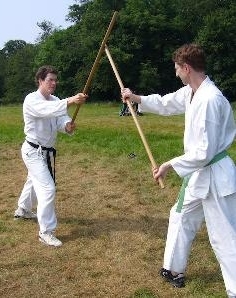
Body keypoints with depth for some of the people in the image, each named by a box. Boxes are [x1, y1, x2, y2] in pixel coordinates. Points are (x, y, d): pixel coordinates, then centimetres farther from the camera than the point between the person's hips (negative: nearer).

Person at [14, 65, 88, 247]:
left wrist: (68, 126, -35)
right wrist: (70, 101, -56)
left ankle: (23, 210, 53)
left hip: (46, 151, 9)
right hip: (33, 151, -9)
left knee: (35, 181, 27)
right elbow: (47, 110, -42)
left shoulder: (55, 101, 4)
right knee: (47, 188, -15)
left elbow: (60, 120, -11)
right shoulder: (31, 100, -20)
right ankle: (46, 232, -4)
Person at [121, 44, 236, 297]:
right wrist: (135, 97, 22)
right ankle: (174, 270, 43)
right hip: (200, 172, 11)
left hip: (214, 176, -10)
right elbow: (164, 103, 23)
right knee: (181, 218, 23)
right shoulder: (191, 92, 4)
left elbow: (204, 152, -27)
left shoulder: (209, 99, -27)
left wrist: (170, 165, -19)